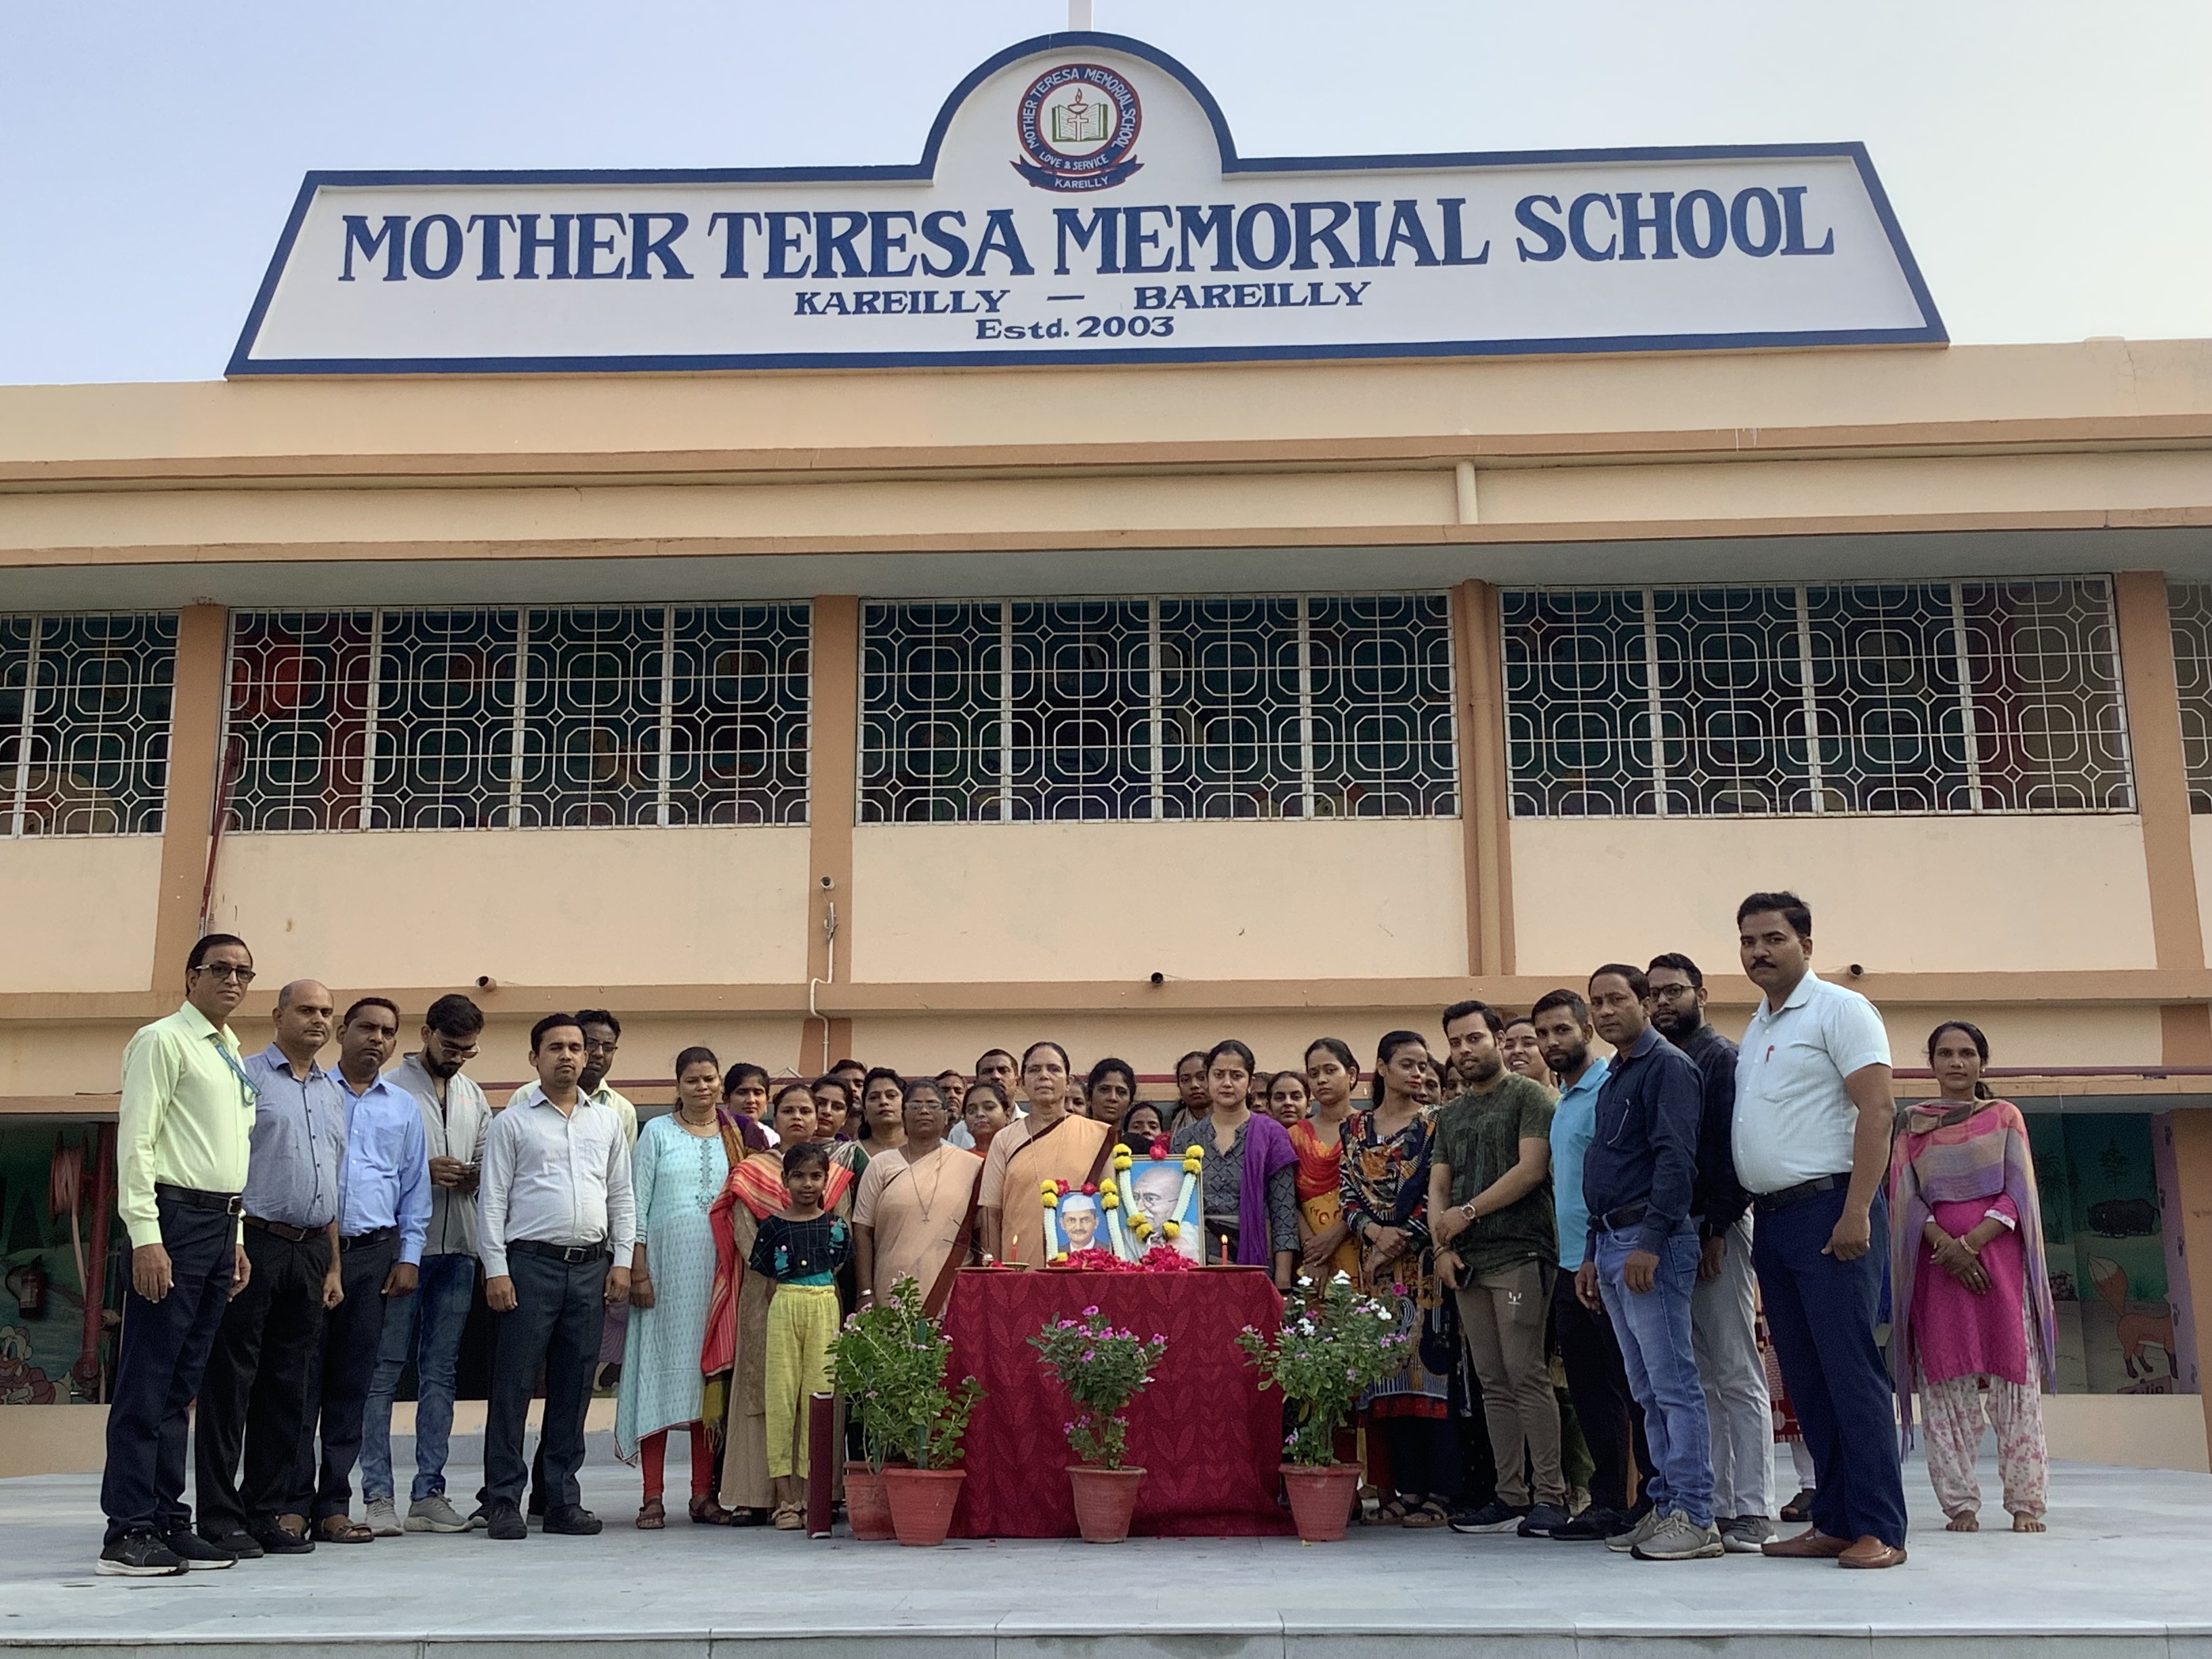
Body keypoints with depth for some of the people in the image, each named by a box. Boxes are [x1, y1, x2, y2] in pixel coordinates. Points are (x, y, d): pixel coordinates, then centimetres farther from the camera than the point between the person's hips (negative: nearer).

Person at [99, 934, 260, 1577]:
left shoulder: (234, 1058, 19)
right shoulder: (163, 1040, -5)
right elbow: (136, 1141, -11)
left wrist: (236, 1237, 17)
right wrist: (146, 1237, -18)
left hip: (221, 1223, 8)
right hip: (174, 1217, -8)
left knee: (181, 1385, 10)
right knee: (146, 1382, -7)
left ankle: (167, 1522, 15)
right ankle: (128, 1532, -4)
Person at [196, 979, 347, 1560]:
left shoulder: (334, 1093, 18)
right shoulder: (246, 1077, -1)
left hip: (311, 1252, 6)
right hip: (256, 1245, -6)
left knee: (287, 1388, 9)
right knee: (230, 1384, -3)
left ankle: (274, 1511, 14)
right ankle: (220, 1517, 2)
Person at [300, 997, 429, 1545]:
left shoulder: (404, 1108, 15)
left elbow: (415, 1188, 17)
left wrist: (409, 1256, 8)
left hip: (373, 1254, 3)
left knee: (351, 1386, 5)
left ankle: (333, 1506, 10)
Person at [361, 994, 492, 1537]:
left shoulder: (473, 1095, 17)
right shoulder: (389, 1087, -3)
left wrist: (476, 1176, -2)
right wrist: (423, 1170, -17)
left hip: (458, 1248, 6)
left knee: (440, 1373, 8)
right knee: (384, 1370, -3)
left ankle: (429, 1493, 13)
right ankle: (378, 1496, 1)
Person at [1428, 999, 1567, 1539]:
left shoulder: (1528, 1096, 0)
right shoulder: (1449, 1115, 20)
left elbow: (1531, 1169, -11)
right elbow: (1438, 1187, 16)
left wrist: (1467, 1213, -10)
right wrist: (1443, 1247, 0)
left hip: (1519, 1255, -6)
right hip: (1467, 1262, 7)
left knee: (1527, 1376, -10)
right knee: (1494, 1384, 6)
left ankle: (1551, 1495, -6)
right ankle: (1511, 1497, 9)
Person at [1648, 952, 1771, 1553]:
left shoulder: (1723, 1058, -3)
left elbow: (1735, 1148, -12)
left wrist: (1717, 1228, -17)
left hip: (1715, 1229, -7)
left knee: (1737, 1376, -5)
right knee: (1699, 1380, 9)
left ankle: (1752, 1512, -3)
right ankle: (1715, 1505, 13)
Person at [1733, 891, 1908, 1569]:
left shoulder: (1838, 1010, -4)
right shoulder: (1756, 1028, 19)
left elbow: (1877, 1109, -13)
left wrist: (1856, 1213, -20)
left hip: (1828, 1209, -8)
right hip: (1771, 1218, 8)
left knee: (1851, 1372, -8)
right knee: (1806, 1380, 9)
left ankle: (1879, 1530, -4)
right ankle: (1832, 1524, 15)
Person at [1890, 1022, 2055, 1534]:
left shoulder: (2005, 1117, 10)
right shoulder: (1913, 1125, 12)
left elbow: (2018, 1194, 2)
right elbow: (1905, 1197, 3)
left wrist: (1972, 1242, -12)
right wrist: (1945, 1243, -14)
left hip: (1999, 1254, -1)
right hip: (1936, 1258, 1)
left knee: (2013, 1380, -3)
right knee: (1946, 1384, -2)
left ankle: (2026, 1502, 1)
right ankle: (1960, 1504, 1)